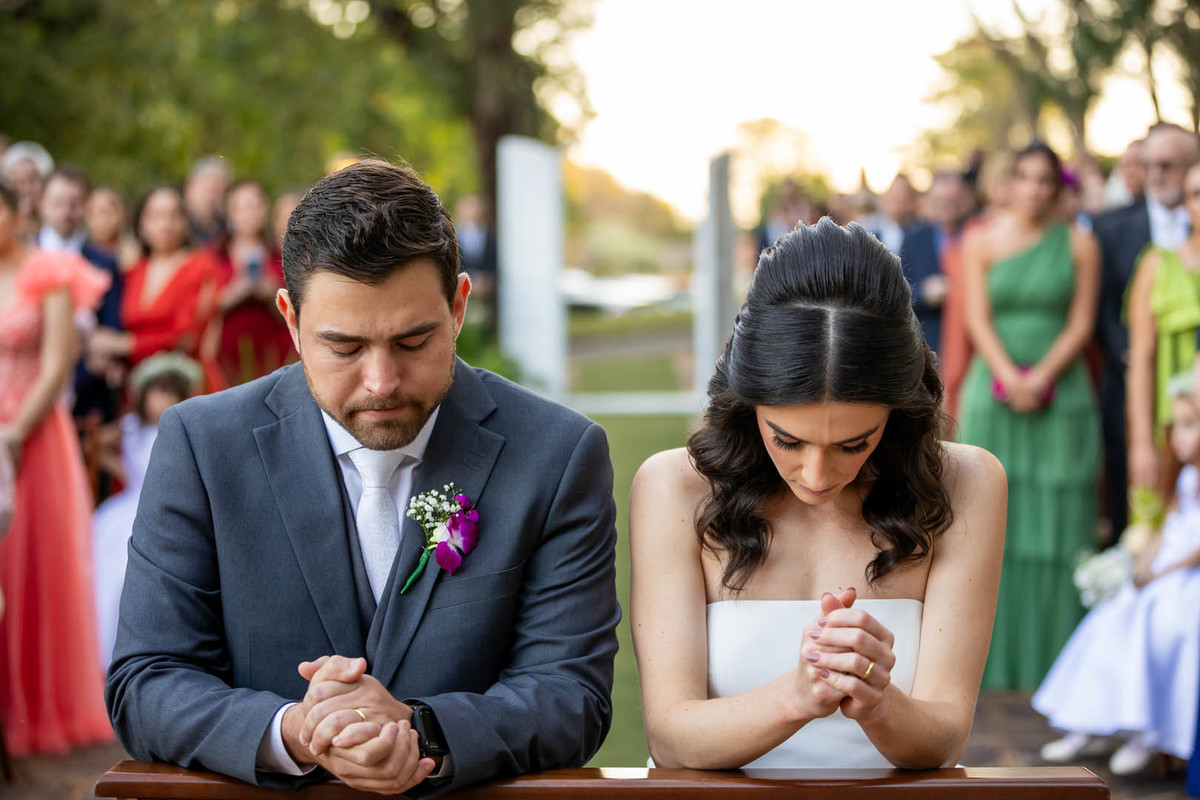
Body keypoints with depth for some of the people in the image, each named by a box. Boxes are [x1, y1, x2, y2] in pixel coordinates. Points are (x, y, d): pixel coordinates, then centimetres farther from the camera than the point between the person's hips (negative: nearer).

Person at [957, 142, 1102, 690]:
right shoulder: (981, 242, 6)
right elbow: (977, 319, -2)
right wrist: (1009, 377, -16)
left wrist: (1042, 377, -14)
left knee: (1056, 519, -1)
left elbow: (1081, 323, 0)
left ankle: (1052, 657, 5)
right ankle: (994, 655, 7)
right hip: (994, 394, 0)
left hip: (1060, 394, 0)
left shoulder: (1079, 245, 6)